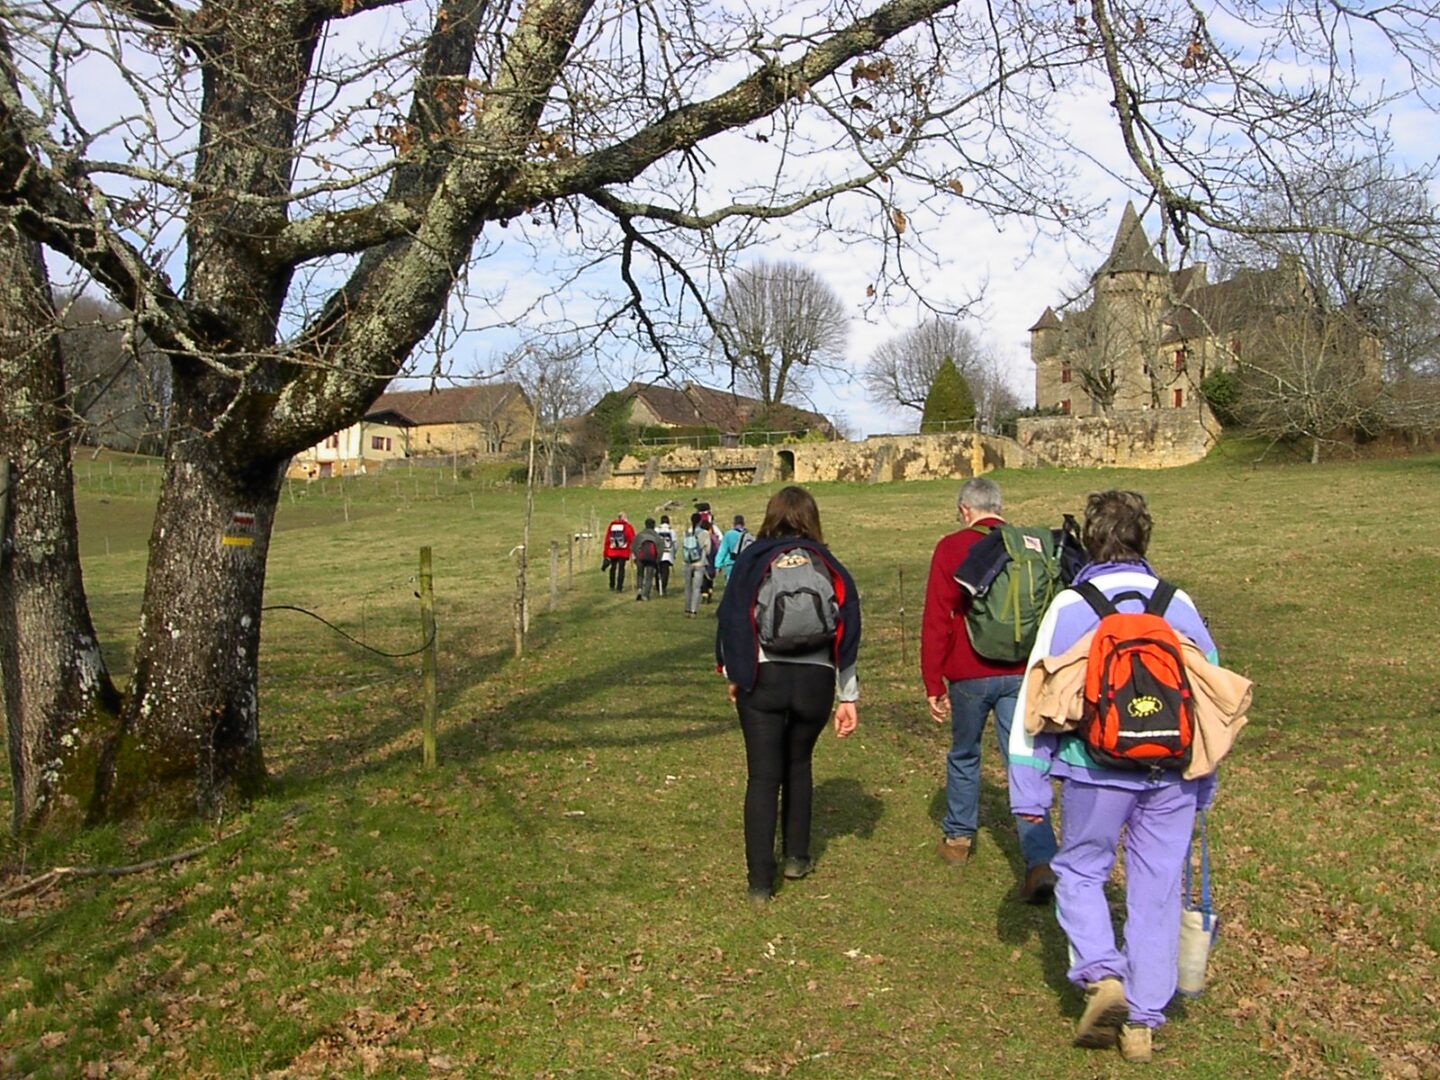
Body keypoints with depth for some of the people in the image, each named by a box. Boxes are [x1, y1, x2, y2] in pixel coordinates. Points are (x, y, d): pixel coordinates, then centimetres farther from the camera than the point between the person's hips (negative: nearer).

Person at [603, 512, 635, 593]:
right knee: (621, 568, 1)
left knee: (613, 568, 16)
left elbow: (607, 540, 7)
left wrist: (606, 554, 11)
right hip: (623, 552, -3)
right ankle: (619, 587, -3)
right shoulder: (628, 526, -2)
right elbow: (632, 539, -6)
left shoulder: (611, 525, 7)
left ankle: (612, 587, 23)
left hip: (612, 552, 3)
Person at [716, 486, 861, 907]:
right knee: (798, 764, 23)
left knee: (763, 776, 3)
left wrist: (732, 674, 11)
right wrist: (849, 697, 7)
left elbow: (732, 619, -1)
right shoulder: (829, 565, 6)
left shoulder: (752, 560, 1)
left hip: (762, 678, -2)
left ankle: (760, 881, 2)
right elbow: (847, 633, 4)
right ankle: (796, 856, 31)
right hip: (815, 680, 2)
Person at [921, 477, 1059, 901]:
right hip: (1021, 675, 2)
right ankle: (1041, 862, -9)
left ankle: (958, 838, 33)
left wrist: (933, 685, -2)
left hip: (970, 675, -2)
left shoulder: (952, 548, -4)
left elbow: (936, 621, -7)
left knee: (964, 756, 19)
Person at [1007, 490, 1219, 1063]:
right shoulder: (1179, 604, 4)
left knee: (1079, 870, 16)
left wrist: (1028, 789, 0)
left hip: (1098, 768, -3)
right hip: (1172, 773, 3)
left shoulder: (1069, 607, -4)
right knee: (1157, 888, 11)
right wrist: (1203, 784, 20)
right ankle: (1143, 1021, 18)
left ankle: (1102, 974, -3)